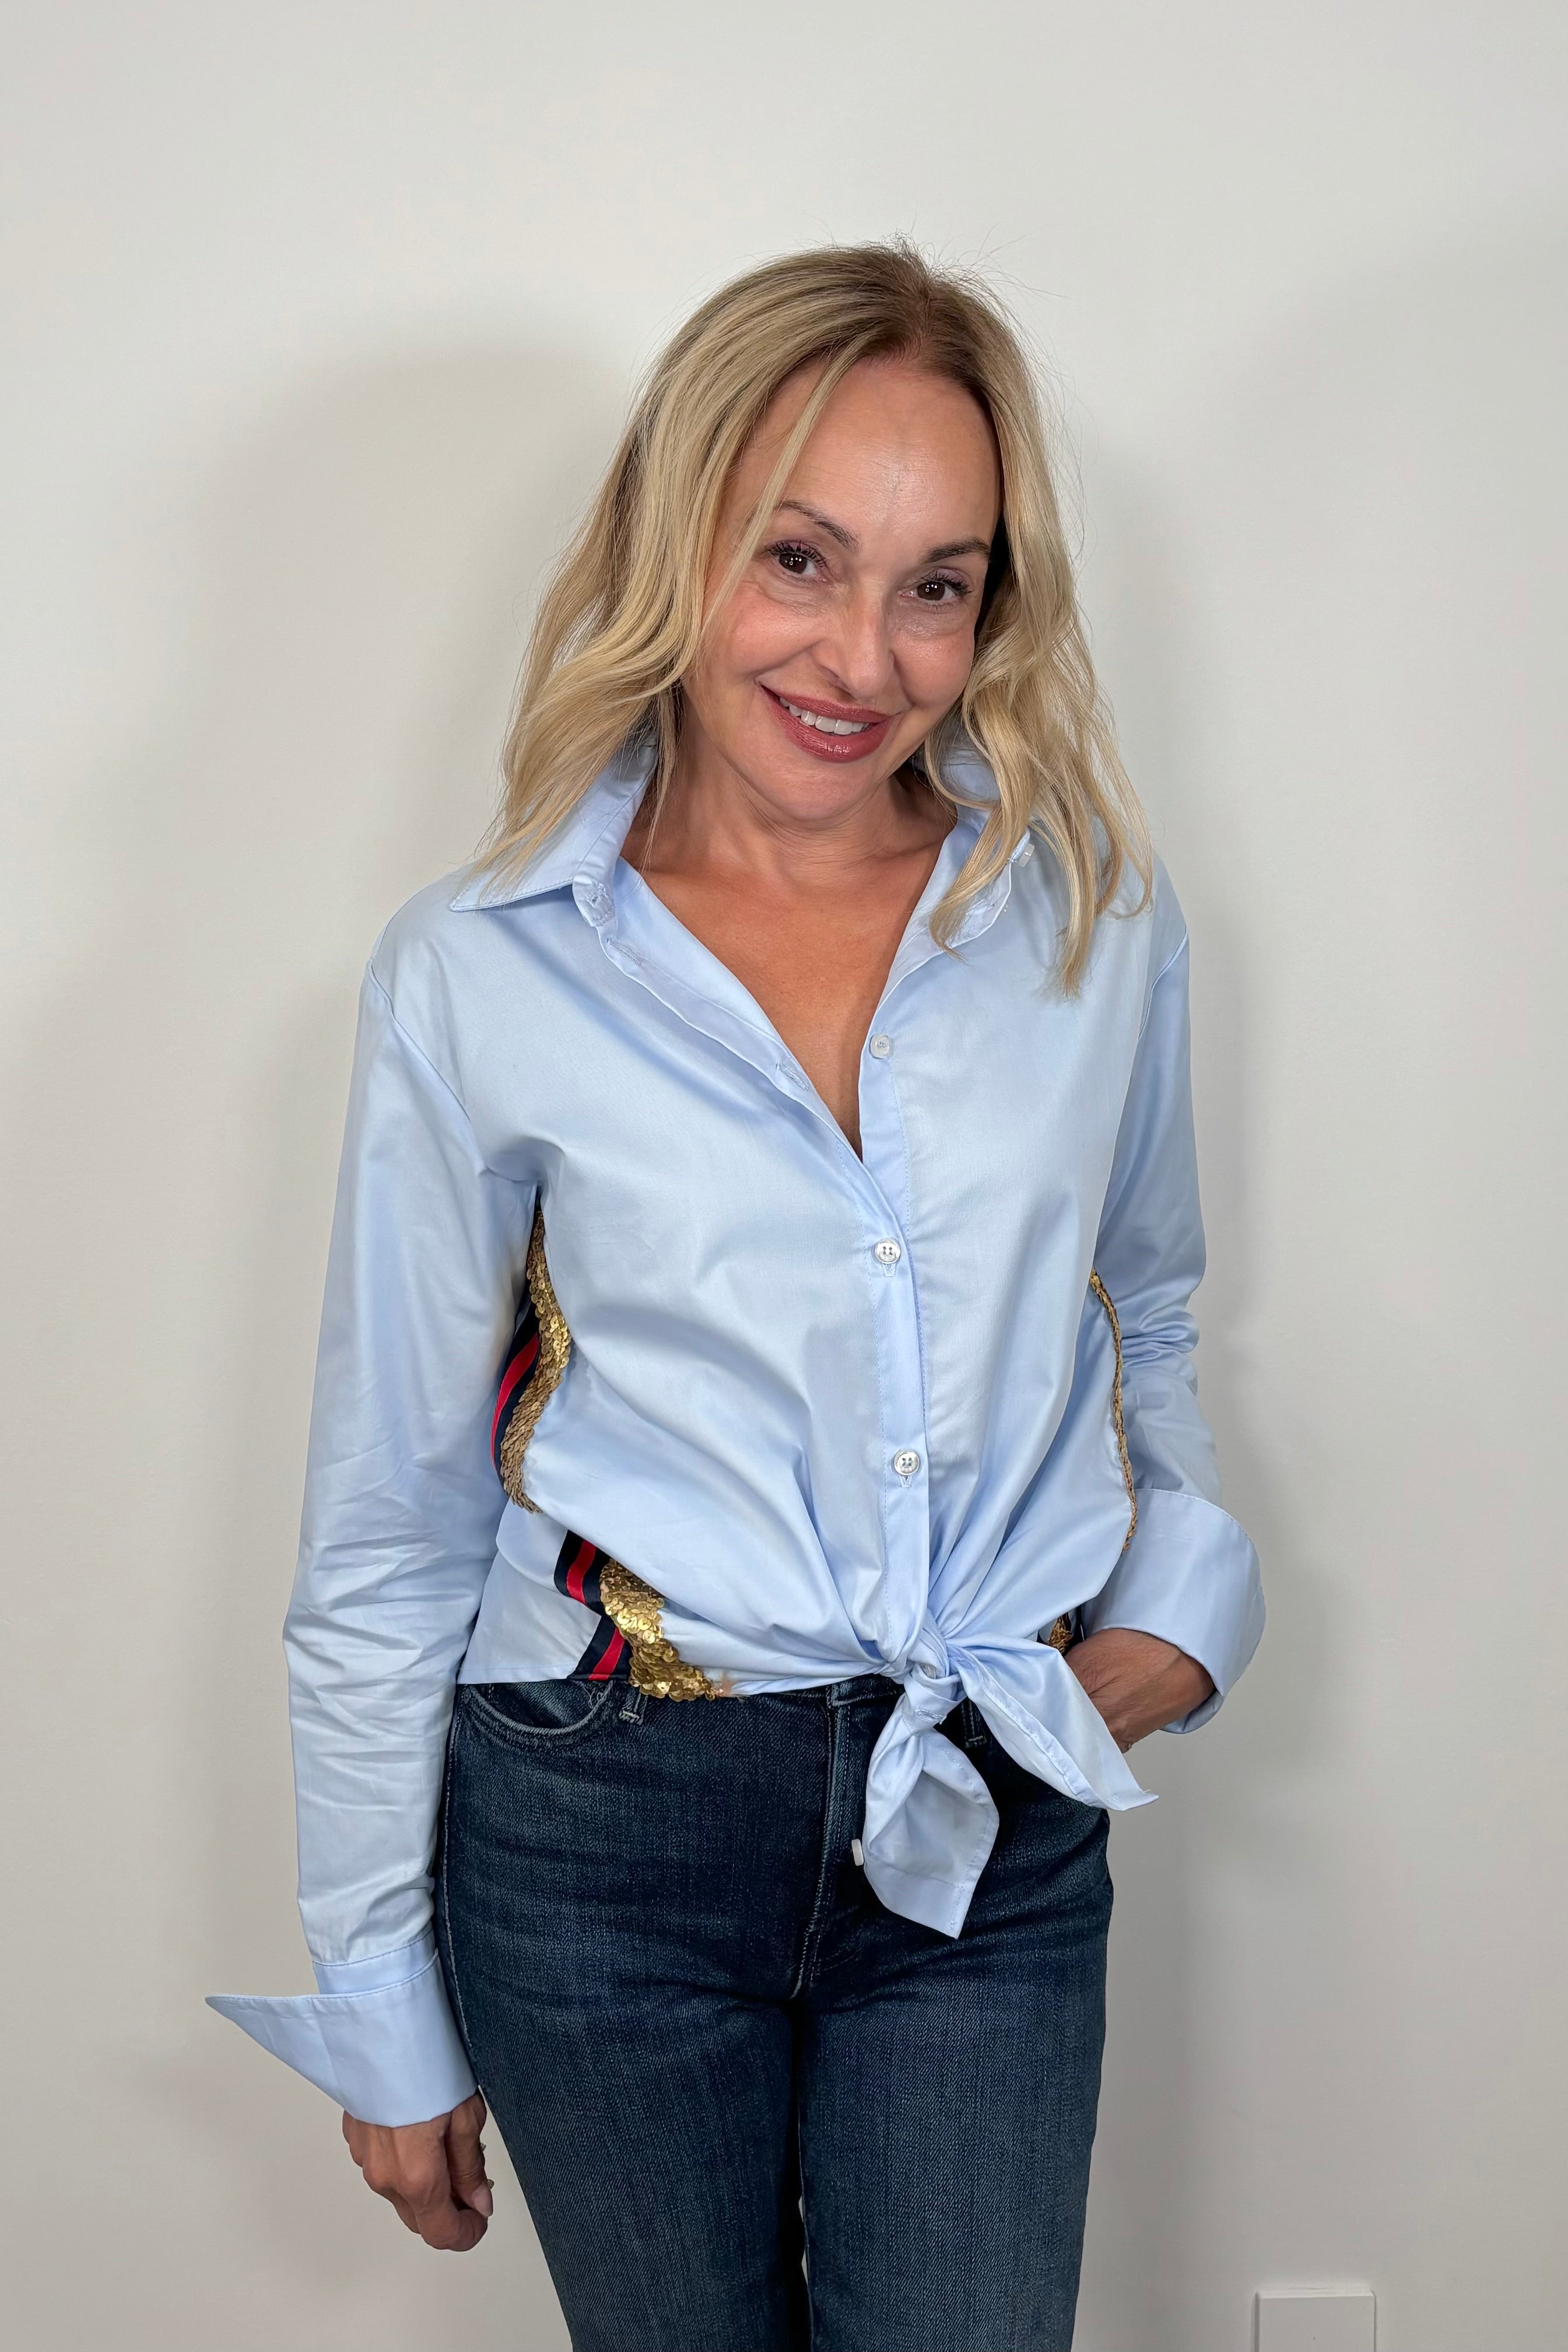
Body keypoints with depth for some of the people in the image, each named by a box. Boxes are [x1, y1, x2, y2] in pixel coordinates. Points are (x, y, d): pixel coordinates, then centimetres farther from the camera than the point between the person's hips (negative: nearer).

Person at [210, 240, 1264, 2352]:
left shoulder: (1098, 909, -1)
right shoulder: (481, 979, -8)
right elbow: (387, 1543, -2)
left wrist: (1181, 1592, 1)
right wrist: (383, 2015, 2)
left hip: (995, 1834, 2)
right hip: (605, 1834, -1)